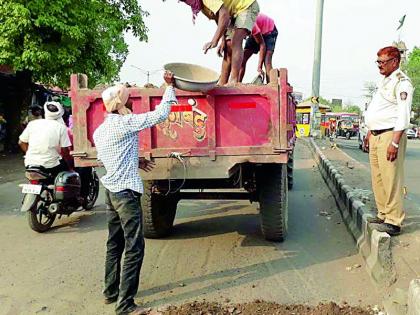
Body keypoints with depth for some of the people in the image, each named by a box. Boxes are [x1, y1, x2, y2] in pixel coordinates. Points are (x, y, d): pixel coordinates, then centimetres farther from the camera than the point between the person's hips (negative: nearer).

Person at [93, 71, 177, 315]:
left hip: (111, 190, 9)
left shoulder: (100, 131, 11)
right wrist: (170, 86, -3)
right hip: (126, 192, -9)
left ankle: (111, 292, 27)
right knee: (134, 248, -5)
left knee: (115, 244, 17)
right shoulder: (125, 123, -15)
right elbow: (160, 114, -15)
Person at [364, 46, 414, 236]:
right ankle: (383, 215, 21)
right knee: (377, 179, 12)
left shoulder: (401, 82, -8)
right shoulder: (384, 81, 22)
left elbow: (403, 115, -17)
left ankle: (393, 222, -4)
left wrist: (395, 142, -22)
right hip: (376, 136, 9)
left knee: (391, 180, -9)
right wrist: (369, 134, 23)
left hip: (390, 135, -9)